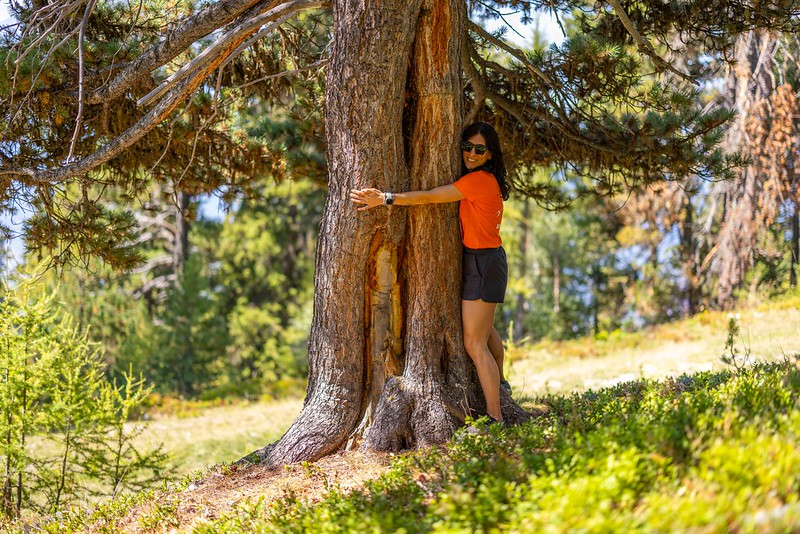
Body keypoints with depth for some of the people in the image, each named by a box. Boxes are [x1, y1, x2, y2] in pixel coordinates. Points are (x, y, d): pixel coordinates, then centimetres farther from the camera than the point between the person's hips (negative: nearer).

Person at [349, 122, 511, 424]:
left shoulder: (479, 179, -19)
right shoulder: (487, 181, 11)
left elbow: (429, 197, -22)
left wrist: (386, 199, -23)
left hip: (483, 263, -11)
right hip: (487, 259, 11)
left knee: (474, 343, -9)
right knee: (484, 327, 31)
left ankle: (495, 418, -8)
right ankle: (498, 384, 55)